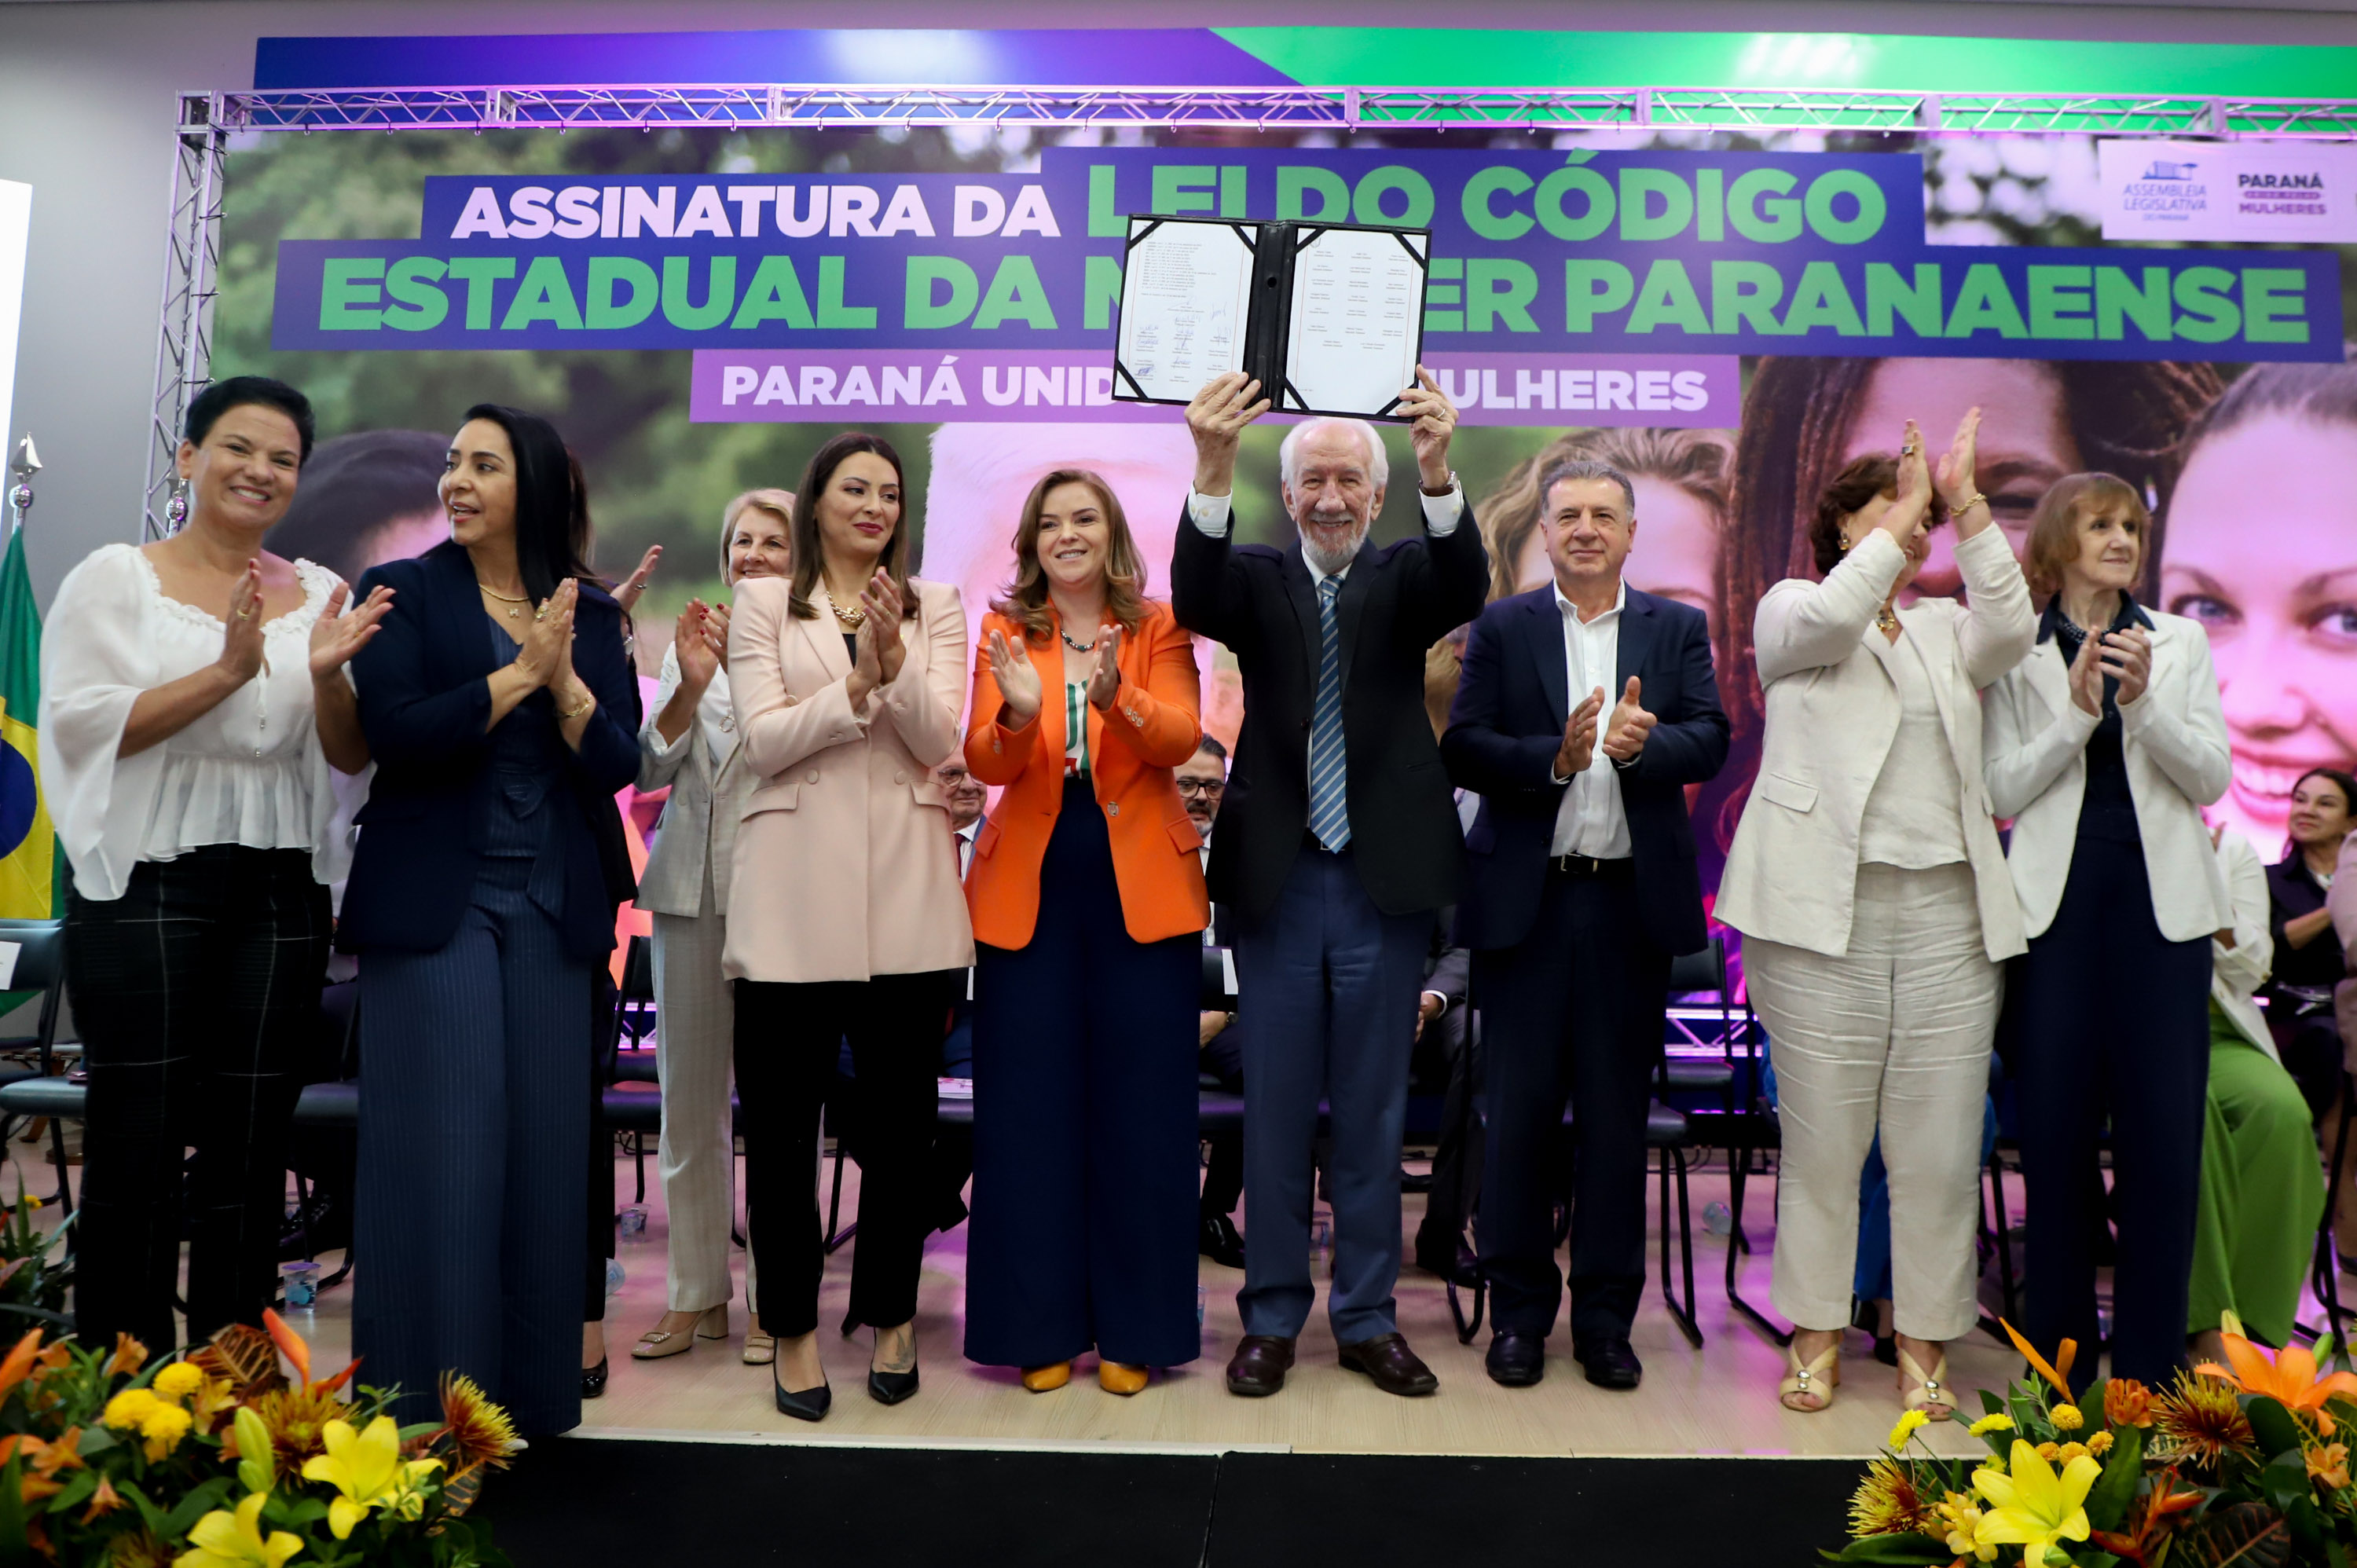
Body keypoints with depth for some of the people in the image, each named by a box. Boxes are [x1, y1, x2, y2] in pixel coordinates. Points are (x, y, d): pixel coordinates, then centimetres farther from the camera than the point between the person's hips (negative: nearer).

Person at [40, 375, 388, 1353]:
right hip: (145, 883, -3)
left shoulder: (320, 597, 11)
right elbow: (79, 724, -8)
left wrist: (327, 675, -14)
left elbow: (351, 759, 6)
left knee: (249, 1155, 6)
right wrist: (228, 670, -19)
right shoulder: (115, 578, 3)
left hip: (281, 895, 3)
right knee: (138, 1145, 0)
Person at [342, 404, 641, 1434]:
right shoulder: (404, 594, 3)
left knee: (545, 1143, 5)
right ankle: (424, 1395, 11)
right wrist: (517, 674, -12)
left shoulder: (592, 613, 10)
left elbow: (615, 766, 1)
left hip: (553, 910, 3)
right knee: (438, 1143, -2)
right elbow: (393, 734, -11)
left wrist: (565, 676, -13)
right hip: (435, 903, -2)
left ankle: (532, 1388, 18)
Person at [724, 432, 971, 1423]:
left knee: (900, 1119, 9)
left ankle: (890, 1315, 26)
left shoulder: (934, 607, 11)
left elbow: (936, 741, -1)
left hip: (906, 893, 1)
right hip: (792, 894, -1)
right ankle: (793, 1329, 21)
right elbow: (762, 741, -4)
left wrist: (895, 665, -17)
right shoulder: (762, 605, 8)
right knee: (781, 1123, 4)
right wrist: (855, 687, -16)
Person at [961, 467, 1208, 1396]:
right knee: (1031, 1109, 4)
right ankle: (1043, 1328, 18)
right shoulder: (1005, 634, 7)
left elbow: (1179, 738, -12)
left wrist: (1114, 699, -31)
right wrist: (1017, 716, -28)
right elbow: (983, 761, -6)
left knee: (1139, 1109, 4)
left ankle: (1133, 1329, 17)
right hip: (1029, 889, 1)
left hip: (1141, 886, -1)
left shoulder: (1158, 630, 5)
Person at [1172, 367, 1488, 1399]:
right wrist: (1213, 468, -34)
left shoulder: (1403, 578, 6)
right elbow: (1196, 597, -17)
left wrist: (1439, 470, -35)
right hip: (1278, 880, 0)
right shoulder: (1259, 580, 5)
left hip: (1384, 885, 0)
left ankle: (1367, 1319, 25)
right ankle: (1272, 1316, 24)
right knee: (1275, 1113, 9)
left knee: (1373, 1116, 10)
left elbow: (1466, 588, -16)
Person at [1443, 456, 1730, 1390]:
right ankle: (1519, 1313, 18)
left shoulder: (1678, 630, 10)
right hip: (1526, 900, -1)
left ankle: (1606, 1317, 21)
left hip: (1633, 901, 1)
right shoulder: (1501, 628, 6)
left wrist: (1647, 741, -24)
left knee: (1618, 1113, 8)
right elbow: (1461, 748, -4)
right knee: (1518, 1110, 4)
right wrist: (1555, 757, -19)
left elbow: (1711, 743, -3)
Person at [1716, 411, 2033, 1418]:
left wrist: (1966, 503, -6)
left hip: (1948, 913, 4)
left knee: (1939, 1144, 4)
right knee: (1822, 1137, 2)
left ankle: (1924, 1341, 18)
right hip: (1823, 912, -4)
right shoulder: (1793, 610, 9)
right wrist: (1906, 511, -6)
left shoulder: (1947, 630, 19)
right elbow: (1828, 620, -14)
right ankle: (1815, 1332, 16)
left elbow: (2011, 629, -2)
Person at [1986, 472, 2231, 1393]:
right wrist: (2076, 712, -14)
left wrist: (2143, 701, -13)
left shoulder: (2180, 643, 11)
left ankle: (2149, 1365, 12)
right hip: (2059, 903, -1)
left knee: (2163, 1126, 0)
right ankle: (2058, 1357, 15)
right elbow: (2004, 790, -2)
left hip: (2161, 905, 2)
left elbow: (2211, 778, 2)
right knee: (2055, 1125, 3)